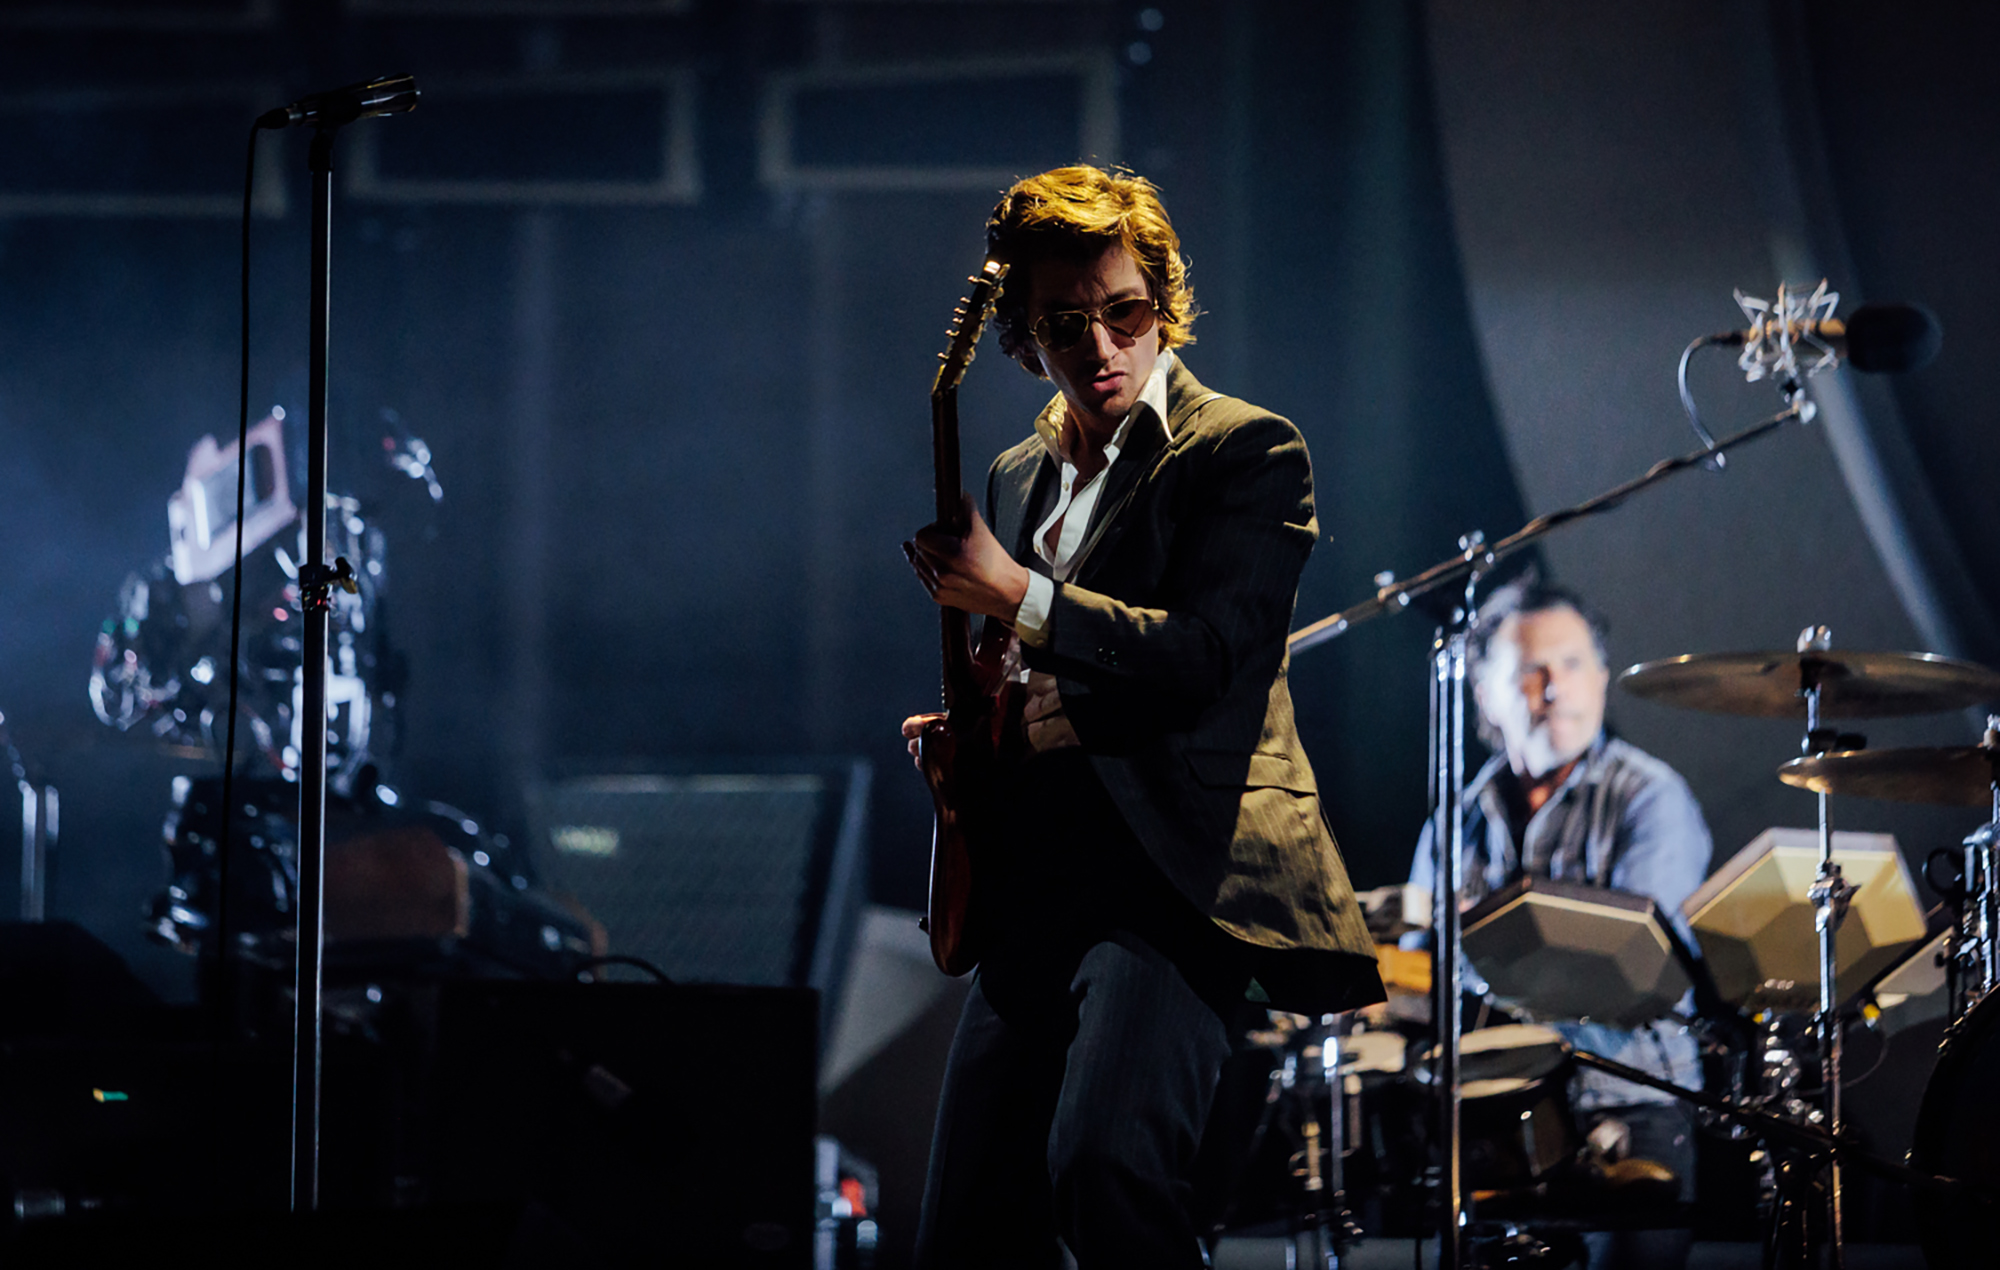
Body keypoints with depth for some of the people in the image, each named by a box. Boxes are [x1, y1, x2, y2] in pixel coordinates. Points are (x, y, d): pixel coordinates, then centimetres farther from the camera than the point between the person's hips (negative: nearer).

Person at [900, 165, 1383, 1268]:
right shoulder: (1018, 477, 20)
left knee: (1101, 1165, -31)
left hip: (1171, 872, -7)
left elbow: (1206, 657, -14)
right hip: (1032, 887, 7)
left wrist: (1014, 594, -15)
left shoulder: (1248, 452, -1)